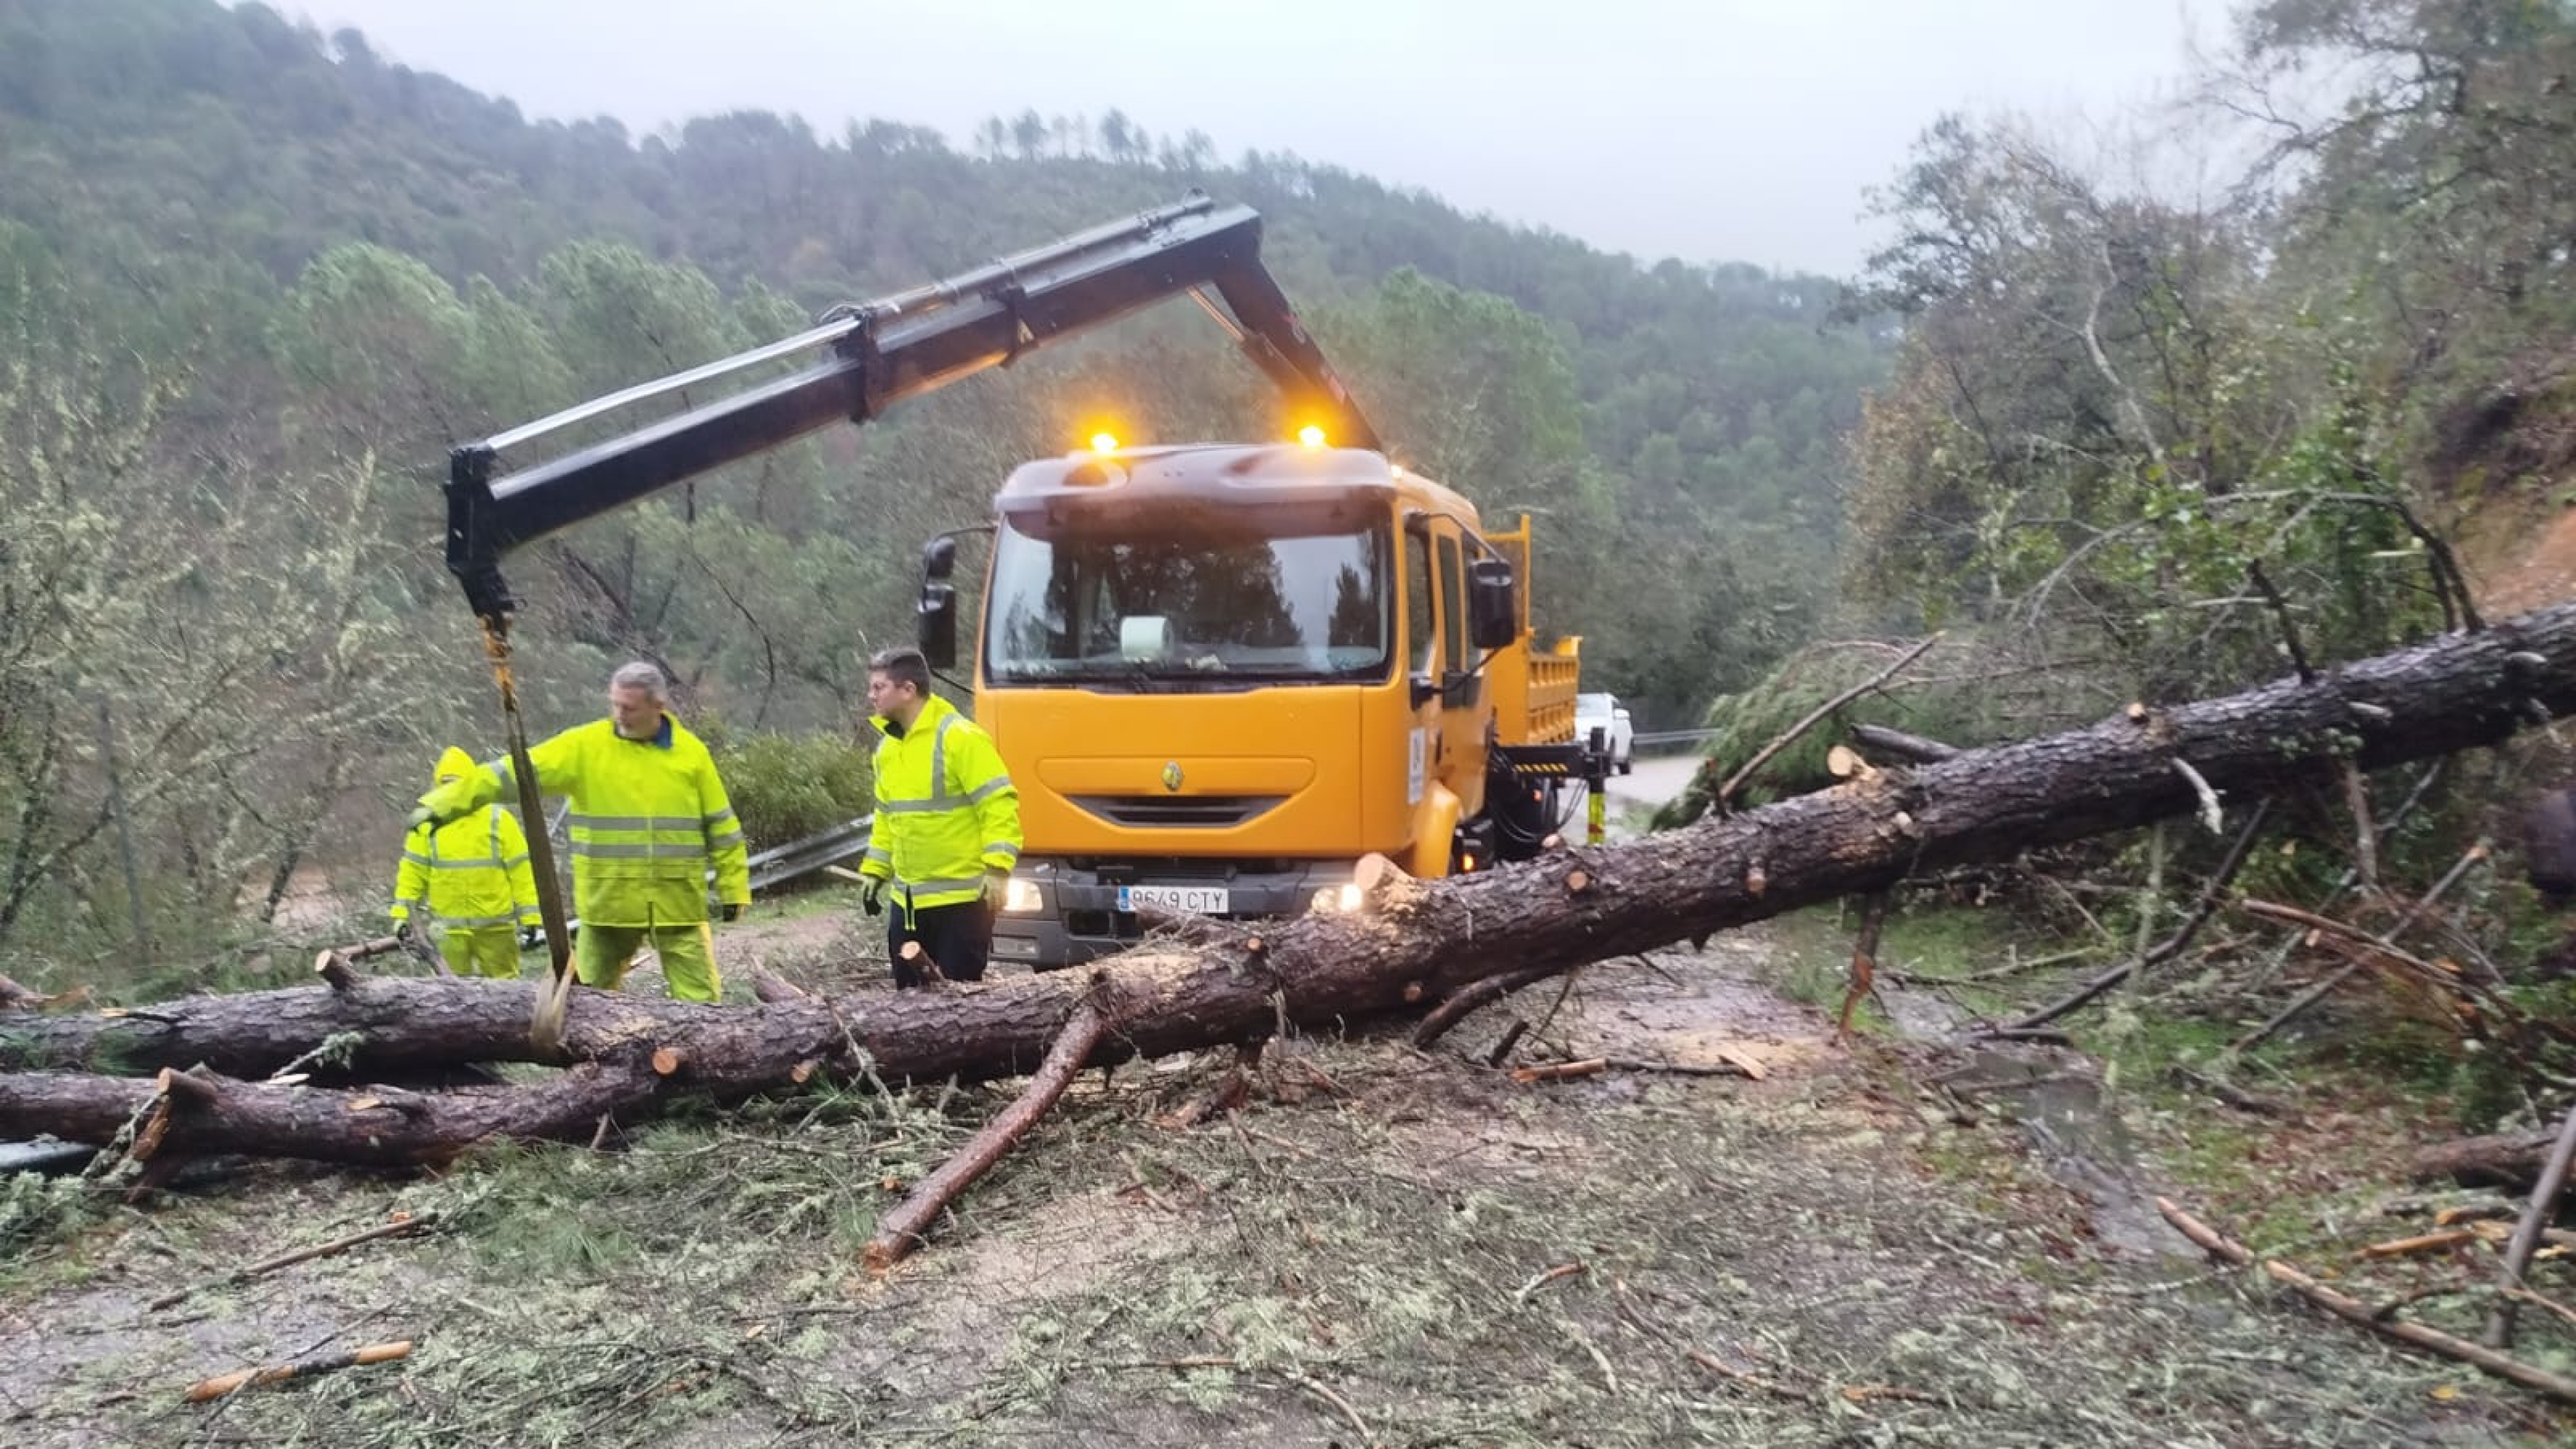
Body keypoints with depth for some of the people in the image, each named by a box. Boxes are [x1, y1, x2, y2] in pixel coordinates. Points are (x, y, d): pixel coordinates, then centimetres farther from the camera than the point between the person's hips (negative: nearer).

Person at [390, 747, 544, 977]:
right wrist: (402, 913, -2)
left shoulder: (498, 820, -2)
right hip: (452, 928, 2)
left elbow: (521, 871, -2)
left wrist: (530, 917, -5)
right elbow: (413, 871, 6)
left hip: (495, 925, -2)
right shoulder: (427, 823, 3)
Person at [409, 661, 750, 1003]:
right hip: (608, 902, 1)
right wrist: (444, 803, -14)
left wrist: (734, 888, 4)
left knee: (699, 1000, 1)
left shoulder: (691, 752, 0)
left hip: (678, 903, 0)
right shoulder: (584, 746, -2)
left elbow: (721, 824, 5)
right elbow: (516, 772, -6)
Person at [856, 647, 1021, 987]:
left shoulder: (959, 737, -14)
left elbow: (999, 804, -17)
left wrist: (997, 869, -23)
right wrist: (875, 872, 17)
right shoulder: (887, 746, 12)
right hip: (907, 898, 8)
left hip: (961, 897, -8)